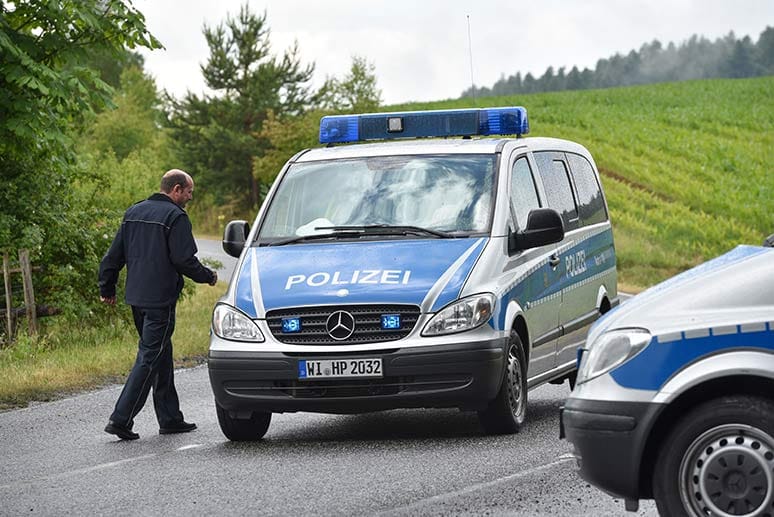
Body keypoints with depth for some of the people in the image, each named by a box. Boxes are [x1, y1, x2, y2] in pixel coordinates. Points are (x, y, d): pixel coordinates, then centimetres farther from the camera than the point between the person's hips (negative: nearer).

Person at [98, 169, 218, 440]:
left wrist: (107, 289, 23)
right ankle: (120, 419, -12)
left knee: (161, 356, 16)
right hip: (160, 299, -8)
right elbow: (184, 260, -15)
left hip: (136, 297, 8)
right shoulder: (175, 217, -10)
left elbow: (113, 255, 16)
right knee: (149, 358, -6)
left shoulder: (134, 212, 14)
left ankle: (170, 418, 19)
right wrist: (208, 276, 2)